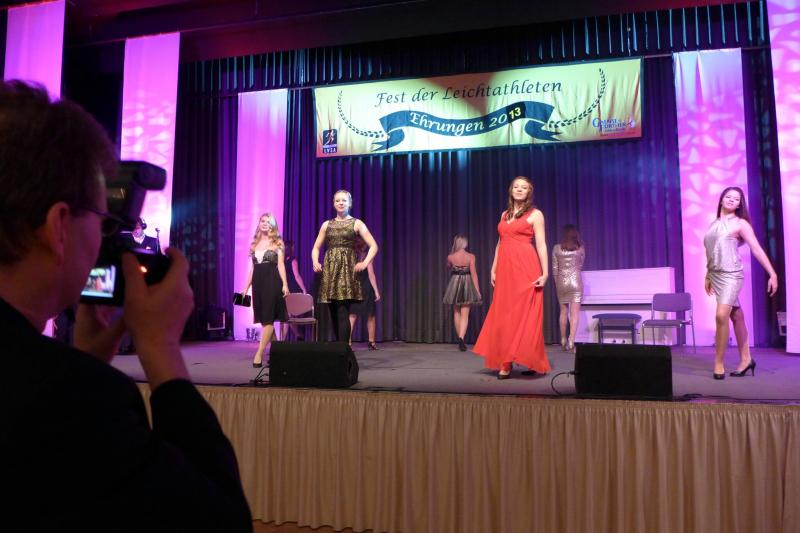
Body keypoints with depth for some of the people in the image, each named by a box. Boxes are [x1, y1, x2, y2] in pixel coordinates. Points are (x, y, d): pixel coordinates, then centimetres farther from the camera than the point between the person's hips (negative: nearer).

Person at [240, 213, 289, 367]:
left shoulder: (277, 243, 3)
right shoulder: (255, 244, 15)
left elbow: (280, 265, -3)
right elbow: (252, 268, 17)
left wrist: (284, 284, -14)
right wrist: (246, 287, 12)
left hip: (272, 282, -5)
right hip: (258, 283, 5)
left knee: (268, 318, -10)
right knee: (264, 319, 6)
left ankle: (259, 354, -13)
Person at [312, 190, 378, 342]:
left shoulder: (357, 223, 5)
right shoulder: (326, 224, 15)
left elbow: (374, 246, 2)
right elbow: (316, 248, 19)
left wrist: (365, 263, -12)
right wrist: (315, 262, 0)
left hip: (347, 268, -4)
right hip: (330, 269, 4)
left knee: (343, 313, -14)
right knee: (334, 314, 3)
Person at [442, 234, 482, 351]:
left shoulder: (450, 257, -6)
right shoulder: (470, 257, -9)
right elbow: (474, 274, -9)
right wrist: (477, 290, -5)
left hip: (455, 284, 2)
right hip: (467, 285, -2)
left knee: (456, 313, 17)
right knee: (465, 315, 0)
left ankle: (460, 339, 25)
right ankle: (461, 338, -20)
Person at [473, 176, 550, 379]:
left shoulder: (535, 214, 3)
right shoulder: (505, 214, 19)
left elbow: (541, 245, -3)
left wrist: (544, 273, -12)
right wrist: (493, 269, 14)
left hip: (525, 267, -5)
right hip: (505, 268, 6)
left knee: (523, 314, -5)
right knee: (504, 315, 3)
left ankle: (530, 362, 3)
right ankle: (504, 363, 8)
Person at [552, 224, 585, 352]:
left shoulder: (557, 248, -1)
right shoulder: (580, 248, 1)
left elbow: (555, 268, 1)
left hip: (562, 282, 1)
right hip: (575, 281, -1)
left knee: (563, 311, 13)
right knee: (574, 313, -4)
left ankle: (563, 340, 19)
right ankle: (571, 341, -12)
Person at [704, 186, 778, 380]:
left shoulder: (740, 223, -2)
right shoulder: (714, 224, 14)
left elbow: (757, 250, -8)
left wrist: (772, 274, -12)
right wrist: (707, 276, 19)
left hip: (731, 275, -5)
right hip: (715, 275, 6)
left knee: (721, 315, -17)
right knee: (736, 316, 12)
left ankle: (719, 363, -7)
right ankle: (745, 359, 20)